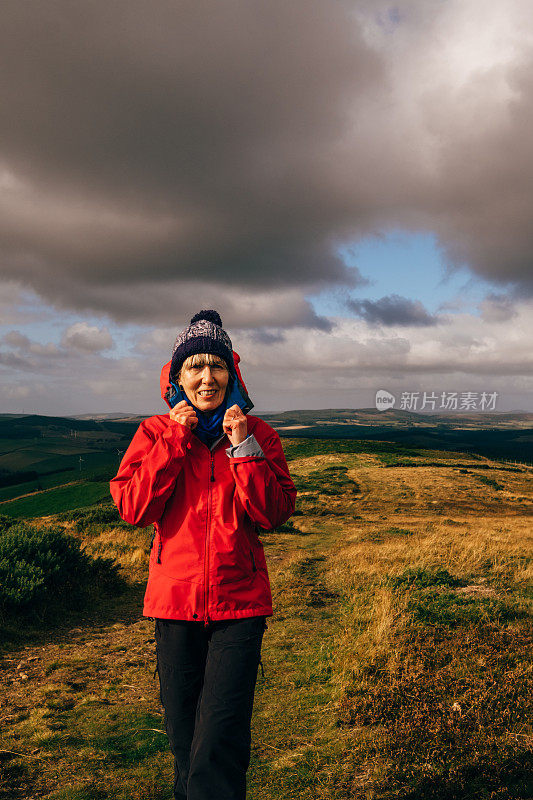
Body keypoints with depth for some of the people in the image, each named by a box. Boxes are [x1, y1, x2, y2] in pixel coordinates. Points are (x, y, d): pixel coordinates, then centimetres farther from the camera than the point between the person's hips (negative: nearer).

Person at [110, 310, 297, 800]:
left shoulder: (256, 433, 2)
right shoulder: (156, 432, 4)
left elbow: (275, 514, -6)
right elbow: (133, 508, -8)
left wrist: (243, 448, -15)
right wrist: (175, 440, -12)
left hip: (239, 601, -1)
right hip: (175, 597, 2)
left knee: (220, 746, -7)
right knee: (183, 736, 16)